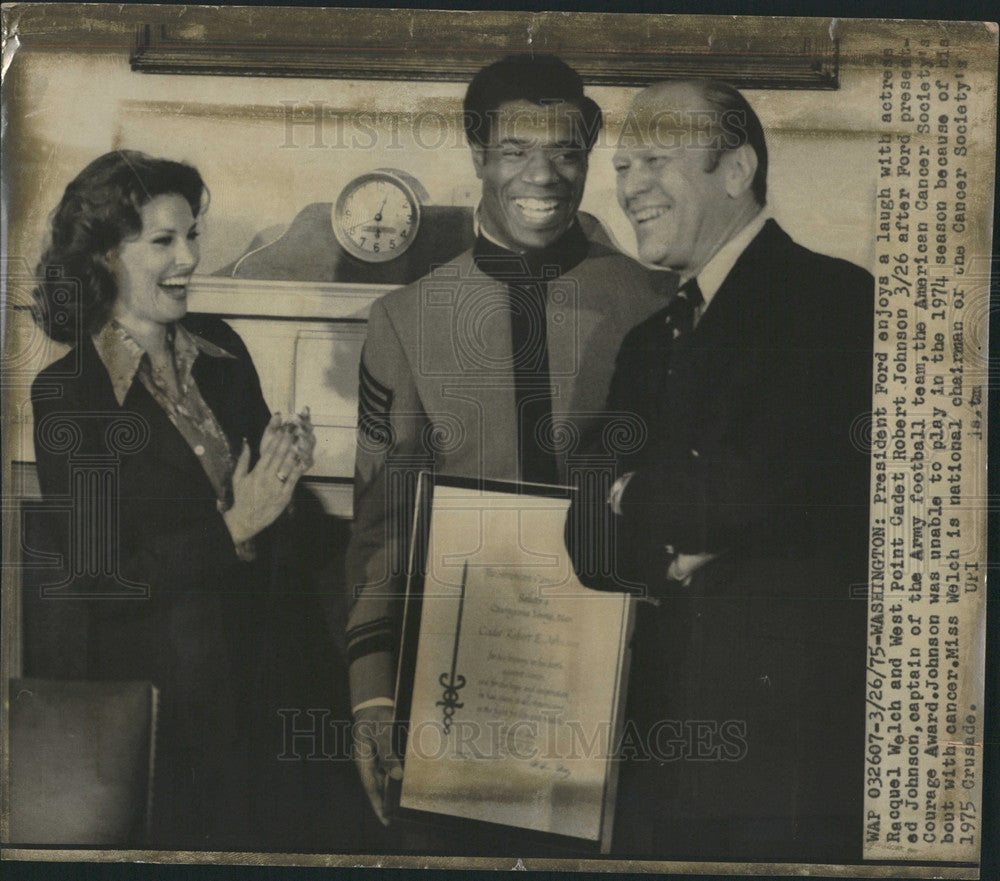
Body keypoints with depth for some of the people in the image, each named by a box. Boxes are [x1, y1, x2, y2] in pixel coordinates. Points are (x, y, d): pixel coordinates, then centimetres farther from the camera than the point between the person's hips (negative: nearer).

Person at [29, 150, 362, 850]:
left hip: (257, 603, 4)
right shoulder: (66, 394, -8)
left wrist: (285, 467, -7)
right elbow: (94, 580, -10)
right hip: (141, 634, -3)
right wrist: (233, 529, -18)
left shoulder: (221, 348, 7)